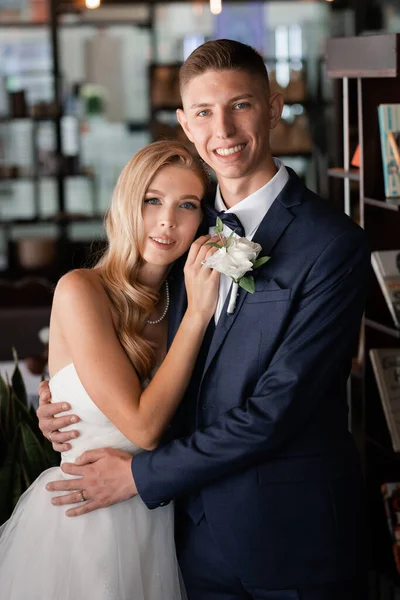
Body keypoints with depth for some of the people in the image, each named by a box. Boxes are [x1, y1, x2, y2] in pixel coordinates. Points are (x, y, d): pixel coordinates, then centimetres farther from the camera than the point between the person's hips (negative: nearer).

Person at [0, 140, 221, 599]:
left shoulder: (179, 301, 3)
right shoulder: (80, 291, -16)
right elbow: (143, 426, -20)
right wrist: (198, 314, -20)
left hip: (156, 520, 6)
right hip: (83, 522, -5)